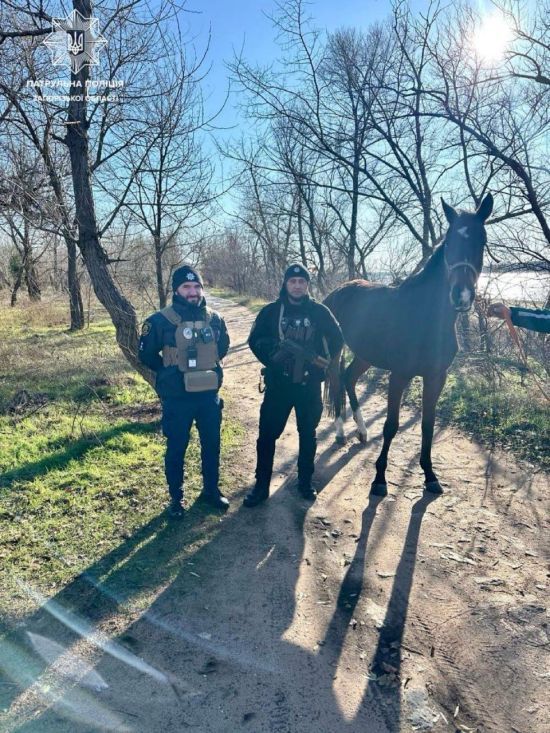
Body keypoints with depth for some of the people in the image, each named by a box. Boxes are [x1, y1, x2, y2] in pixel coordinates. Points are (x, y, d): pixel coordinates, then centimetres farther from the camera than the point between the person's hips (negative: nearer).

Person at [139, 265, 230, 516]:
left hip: (209, 395, 4)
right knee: (176, 448, 9)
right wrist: (168, 373, 5)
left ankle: (211, 490, 35)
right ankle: (176, 498, 27)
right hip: (177, 398, -3)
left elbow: (223, 346, 20)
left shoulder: (214, 319, 0)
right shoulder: (161, 321, -11)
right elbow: (146, 354, 1)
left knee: (212, 445, 15)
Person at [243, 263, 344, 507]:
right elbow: (255, 340, 1)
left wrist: (321, 362, -6)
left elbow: (337, 340, 7)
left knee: (308, 435, 13)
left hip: (309, 384, 1)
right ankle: (261, 485, 16)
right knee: (267, 434, 2)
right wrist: (271, 359, -14)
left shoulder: (320, 312, 0)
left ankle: (305, 482, 30)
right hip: (278, 383, 0)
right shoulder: (271, 311, -1)